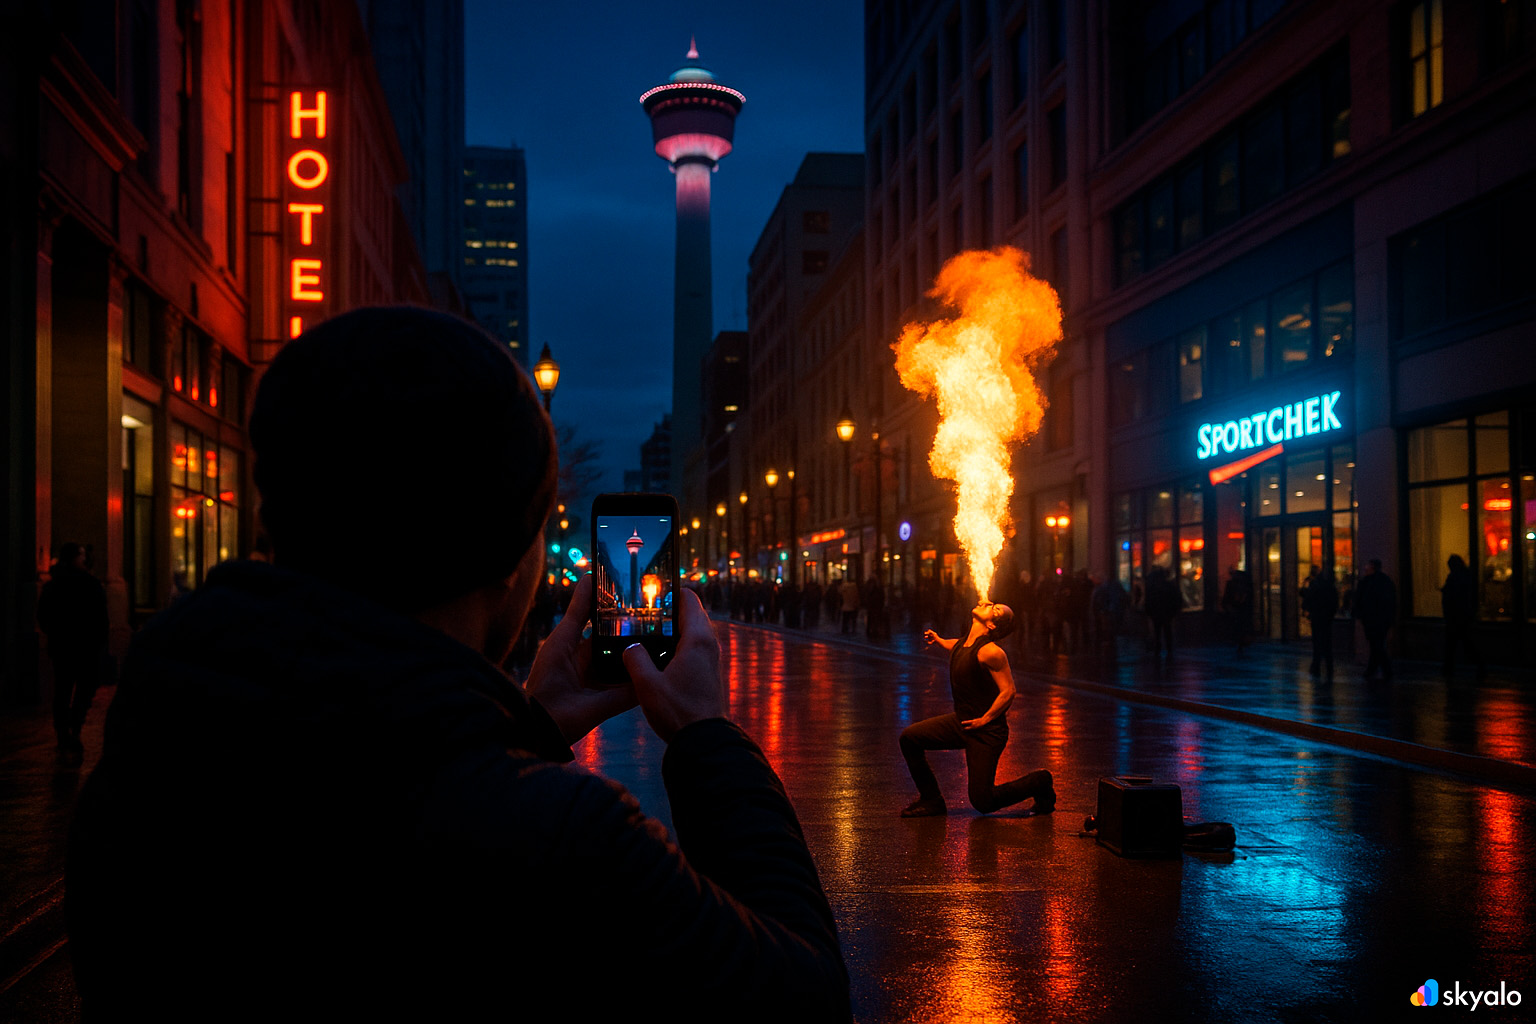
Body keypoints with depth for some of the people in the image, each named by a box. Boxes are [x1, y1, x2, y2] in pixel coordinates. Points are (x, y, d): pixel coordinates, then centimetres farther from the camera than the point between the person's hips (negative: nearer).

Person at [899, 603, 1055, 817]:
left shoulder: (990, 651, -23)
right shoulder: (964, 643, 3)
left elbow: (1008, 691, -23)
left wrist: (985, 719, -18)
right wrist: (938, 640, 33)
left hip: (986, 733, -8)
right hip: (961, 721, 8)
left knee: (982, 802, -5)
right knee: (909, 737, 0)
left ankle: (1038, 782, 17)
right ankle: (931, 799, 13)